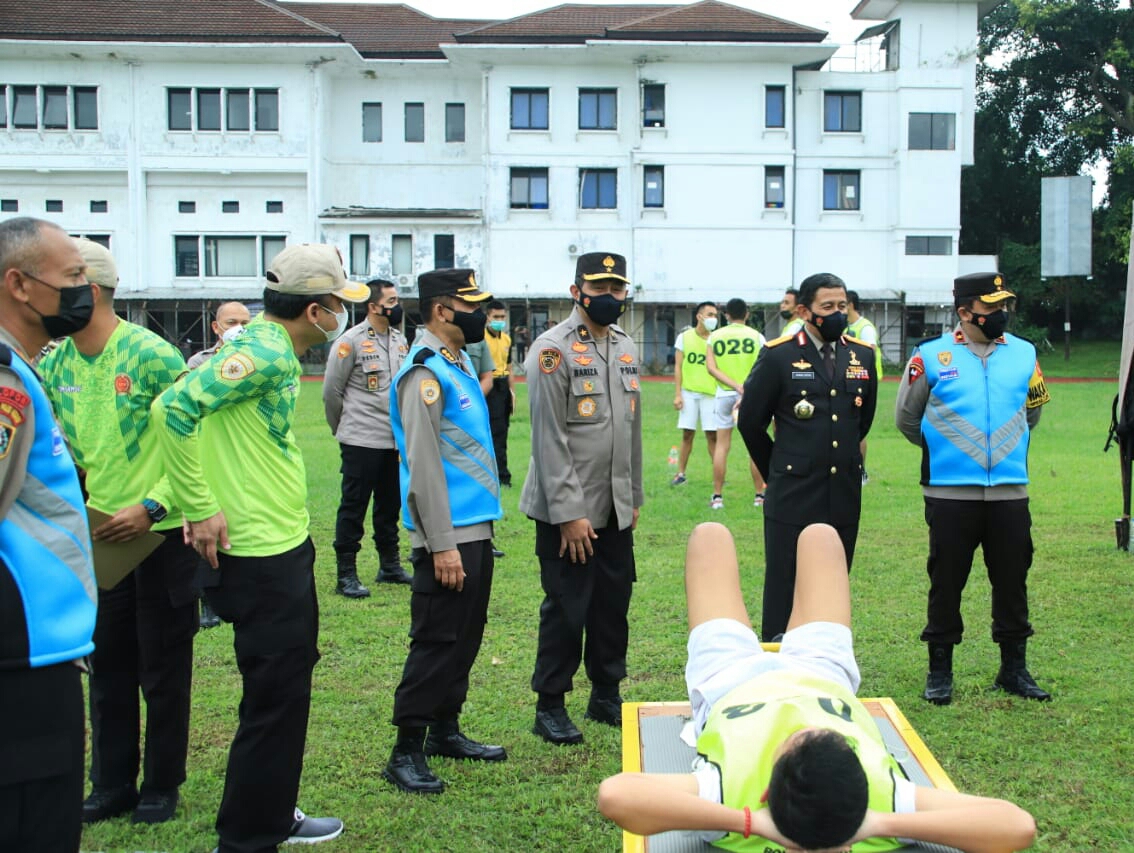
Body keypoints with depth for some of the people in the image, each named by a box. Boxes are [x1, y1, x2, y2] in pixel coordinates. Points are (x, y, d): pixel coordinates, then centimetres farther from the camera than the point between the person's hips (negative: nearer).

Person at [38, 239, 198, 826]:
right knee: (109, 667, 14)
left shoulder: (152, 355, -16)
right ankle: (112, 786, 29)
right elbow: (60, 446, 14)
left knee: (162, 670, 7)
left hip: (161, 534, -5)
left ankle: (161, 787, 23)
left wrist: (150, 507, -20)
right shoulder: (54, 365, 2)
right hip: (100, 536, 6)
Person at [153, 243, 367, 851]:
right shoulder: (264, 351, -19)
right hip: (259, 555, -10)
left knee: (289, 686, 20)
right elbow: (173, 407, -29)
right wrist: (199, 509, -24)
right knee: (275, 699, 0)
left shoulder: (275, 349, 10)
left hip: (285, 547, 10)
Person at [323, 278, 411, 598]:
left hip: (395, 440, 6)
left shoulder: (400, 341, 10)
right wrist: (345, 430, 5)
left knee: (390, 504, 14)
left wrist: (403, 428, 13)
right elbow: (331, 391, -5)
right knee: (354, 506, 0)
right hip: (362, 441, -6)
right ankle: (346, 574, 7)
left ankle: (390, 565, 27)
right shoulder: (351, 341, -10)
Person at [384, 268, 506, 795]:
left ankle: (445, 730, 29)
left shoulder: (460, 364, 13)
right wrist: (442, 546, -21)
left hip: (476, 527, 9)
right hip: (448, 534, -9)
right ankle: (406, 752, 6)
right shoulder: (425, 373, -16)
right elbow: (423, 466, -20)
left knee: (466, 636, 16)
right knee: (437, 642, -4)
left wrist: (478, 535, 19)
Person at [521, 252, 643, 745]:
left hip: (615, 509, 7)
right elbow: (549, 439, -15)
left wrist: (633, 498, 15)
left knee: (613, 604, 11)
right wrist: (569, 513, -17)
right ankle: (550, 706, 15)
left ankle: (606, 695, 27)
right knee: (566, 609, 1)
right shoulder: (553, 349, -11)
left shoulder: (626, 348, 12)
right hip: (568, 510, -6)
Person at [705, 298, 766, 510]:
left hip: (724, 394, 1)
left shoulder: (715, 336, 3)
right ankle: (759, 495, 12)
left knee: (722, 445, 6)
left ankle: (717, 496, 6)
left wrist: (734, 385, -13)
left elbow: (711, 367, -7)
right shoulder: (756, 336, -1)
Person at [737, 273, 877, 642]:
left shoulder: (862, 355, 7)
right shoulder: (778, 355, -5)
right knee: (784, 591, 2)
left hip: (844, 497, 4)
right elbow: (750, 421, 1)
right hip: (793, 499, -4)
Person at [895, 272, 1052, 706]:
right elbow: (907, 417, 7)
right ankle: (940, 671, 18)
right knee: (946, 583, 5)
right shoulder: (931, 356, -4)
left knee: (1012, 582, 10)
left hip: (1010, 492, 3)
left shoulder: (1024, 354, 5)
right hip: (950, 492, -3)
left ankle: (1014, 669, 24)